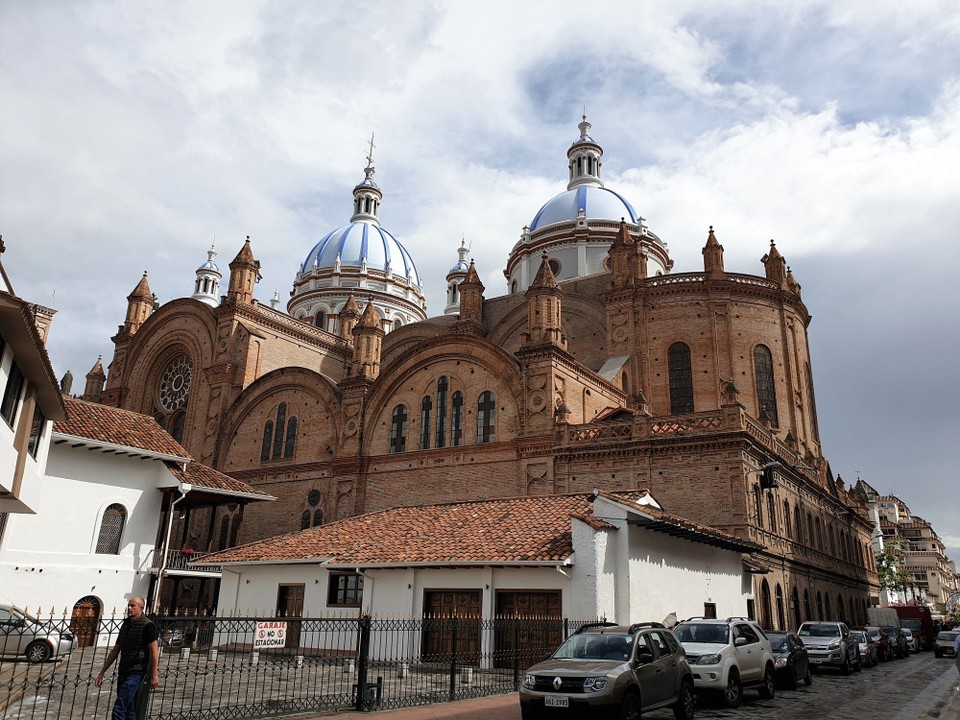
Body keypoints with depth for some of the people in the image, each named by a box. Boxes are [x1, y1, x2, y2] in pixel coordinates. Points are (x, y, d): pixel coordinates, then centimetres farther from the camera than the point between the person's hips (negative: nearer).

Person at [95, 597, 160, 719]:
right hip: (123, 672, 8)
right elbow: (115, 650, 19)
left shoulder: (147, 626, -10)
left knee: (119, 708, -14)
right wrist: (102, 673, 17)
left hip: (137, 672, -8)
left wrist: (154, 675, -15)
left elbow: (154, 651, -12)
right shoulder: (125, 624, 14)